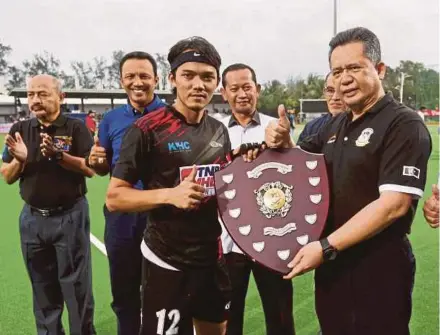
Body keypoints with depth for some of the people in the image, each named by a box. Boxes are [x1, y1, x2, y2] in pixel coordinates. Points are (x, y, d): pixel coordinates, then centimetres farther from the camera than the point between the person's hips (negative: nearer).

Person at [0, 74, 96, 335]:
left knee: (77, 286, 6)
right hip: (33, 218, 4)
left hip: (70, 216, -4)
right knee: (43, 288, 18)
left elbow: (90, 169, -12)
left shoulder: (75, 128, -5)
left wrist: (59, 155, -25)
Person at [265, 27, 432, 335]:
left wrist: (326, 246, -23)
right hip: (331, 263, 7)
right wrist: (283, 141, -2)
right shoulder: (337, 125, 9)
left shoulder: (404, 124, -14)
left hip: (379, 269, -7)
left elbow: (394, 204, -23)